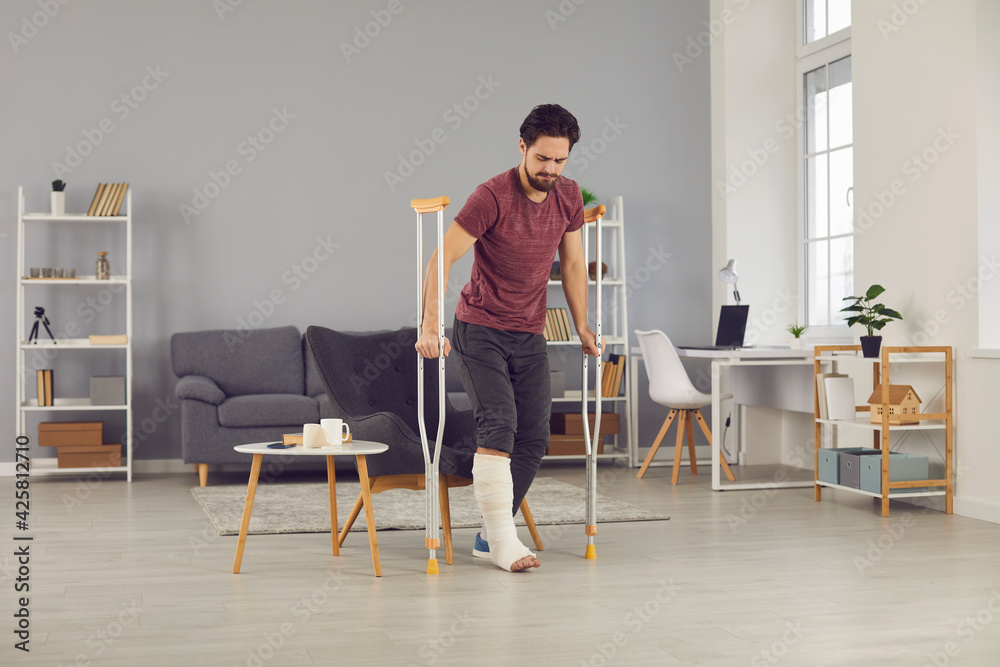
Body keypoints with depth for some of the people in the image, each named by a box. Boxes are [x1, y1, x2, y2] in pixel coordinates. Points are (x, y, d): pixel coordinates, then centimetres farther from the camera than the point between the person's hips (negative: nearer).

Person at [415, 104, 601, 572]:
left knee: (533, 438, 1)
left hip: (530, 336, 6)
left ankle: (492, 535, 13)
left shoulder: (568, 196, 2)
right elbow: (441, 259, -19)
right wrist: (430, 327, -27)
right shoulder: (492, 197, -17)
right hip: (480, 330, -6)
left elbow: (573, 262, 14)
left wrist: (582, 326, 12)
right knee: (498, 425, -19)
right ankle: (503, 541, -15)